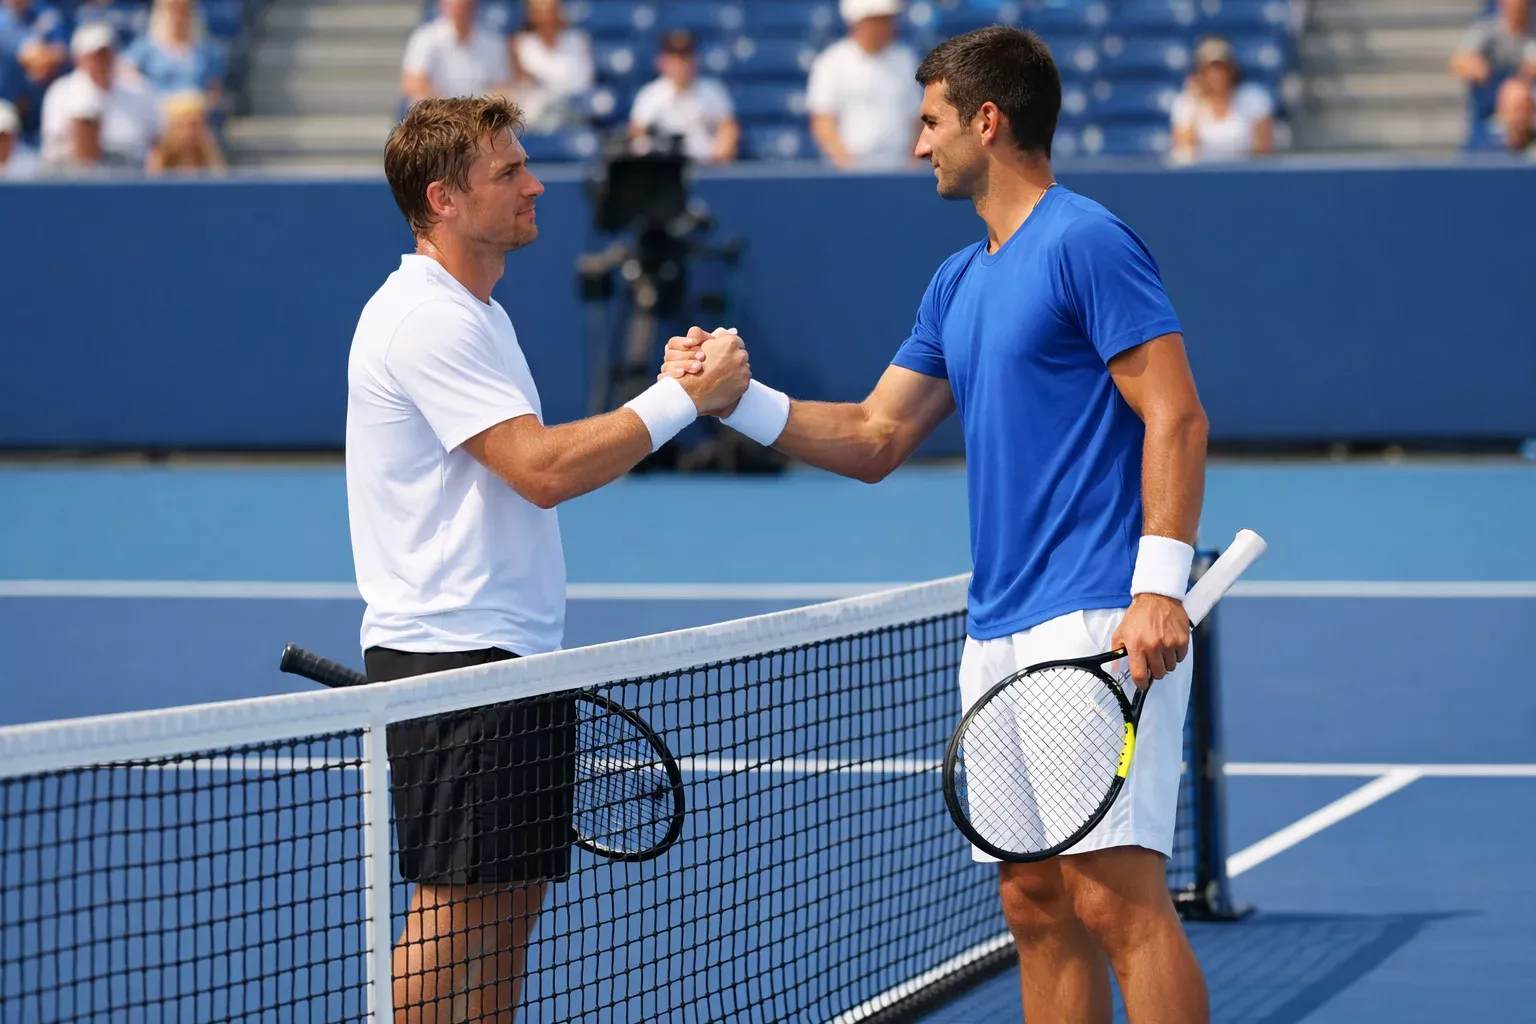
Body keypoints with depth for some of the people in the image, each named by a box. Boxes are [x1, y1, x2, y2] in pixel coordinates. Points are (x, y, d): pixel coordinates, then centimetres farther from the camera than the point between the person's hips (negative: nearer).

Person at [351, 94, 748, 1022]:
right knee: (454, 907, -9)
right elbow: (544, 469, -23)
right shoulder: (429, 319, -16)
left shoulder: (474, 312, 19)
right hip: (449, 657, -11)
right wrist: (683, 397, -19)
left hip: (512, 655, 11)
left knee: (515, 897, 11)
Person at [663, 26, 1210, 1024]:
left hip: (1100, 622, -9)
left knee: (1115, 896, -13)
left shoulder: (1086, 242, -8)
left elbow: (1175, 417, -13)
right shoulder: (958, 283, 20)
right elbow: (874, 439, 23)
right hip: (1000, 632, 9)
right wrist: (737, 396, 10)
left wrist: (1160, 587, -22)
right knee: (1035, 905, 8)